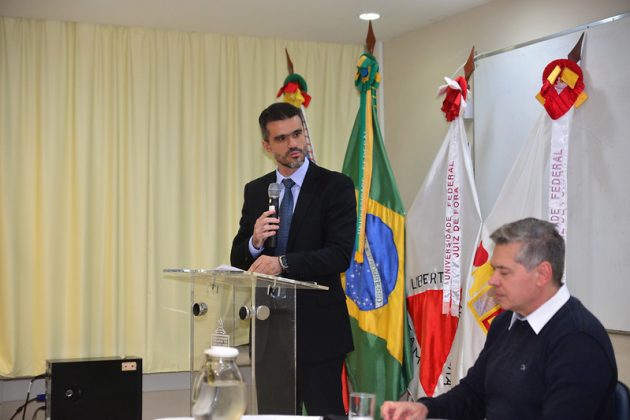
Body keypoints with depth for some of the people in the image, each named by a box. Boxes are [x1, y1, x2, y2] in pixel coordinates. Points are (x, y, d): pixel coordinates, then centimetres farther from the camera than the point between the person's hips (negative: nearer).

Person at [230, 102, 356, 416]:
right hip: (269, 328, 5)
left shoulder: (336, 186, -5)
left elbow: (340, 254, -16)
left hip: (317, 328, -5)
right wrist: (255, 242, -12)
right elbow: (238, 260, 11)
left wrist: (283, 262, -26)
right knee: (272, 414, 11)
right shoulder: (255, 191, 10)